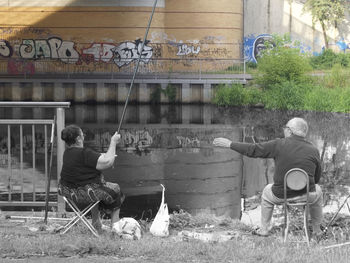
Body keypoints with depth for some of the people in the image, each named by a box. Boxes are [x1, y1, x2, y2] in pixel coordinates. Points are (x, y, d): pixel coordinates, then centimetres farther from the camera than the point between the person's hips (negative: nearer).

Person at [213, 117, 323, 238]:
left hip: (281, 195, -1)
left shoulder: (279, 145, -10)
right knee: (317, 191, 36)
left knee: (267, 191, 34)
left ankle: (264, 229, 35)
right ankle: (316, 230, 37)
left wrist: (230, 144, 9)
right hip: (306, 195, 1)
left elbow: (252, 149, -3)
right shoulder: (313, 150, -4)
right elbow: (317, 178, 6)